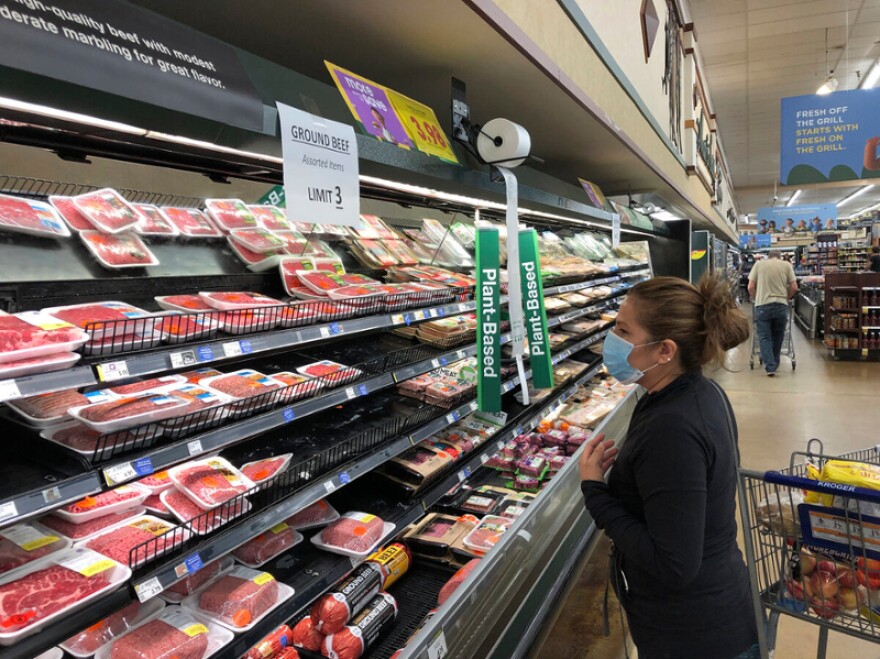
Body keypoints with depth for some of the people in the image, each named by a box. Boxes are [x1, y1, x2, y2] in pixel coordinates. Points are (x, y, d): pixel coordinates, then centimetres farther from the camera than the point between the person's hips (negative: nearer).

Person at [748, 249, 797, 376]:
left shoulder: (759, 264, 7)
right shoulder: (786, 265, 9)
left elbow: (750, 287, 2)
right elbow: (794, 287, 5)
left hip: (763, 305, -1)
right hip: (781, 305, 1)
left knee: (764, 337, 4)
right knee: (778, 336, 15)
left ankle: (770, 366, -4)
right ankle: (774, 363, 25)